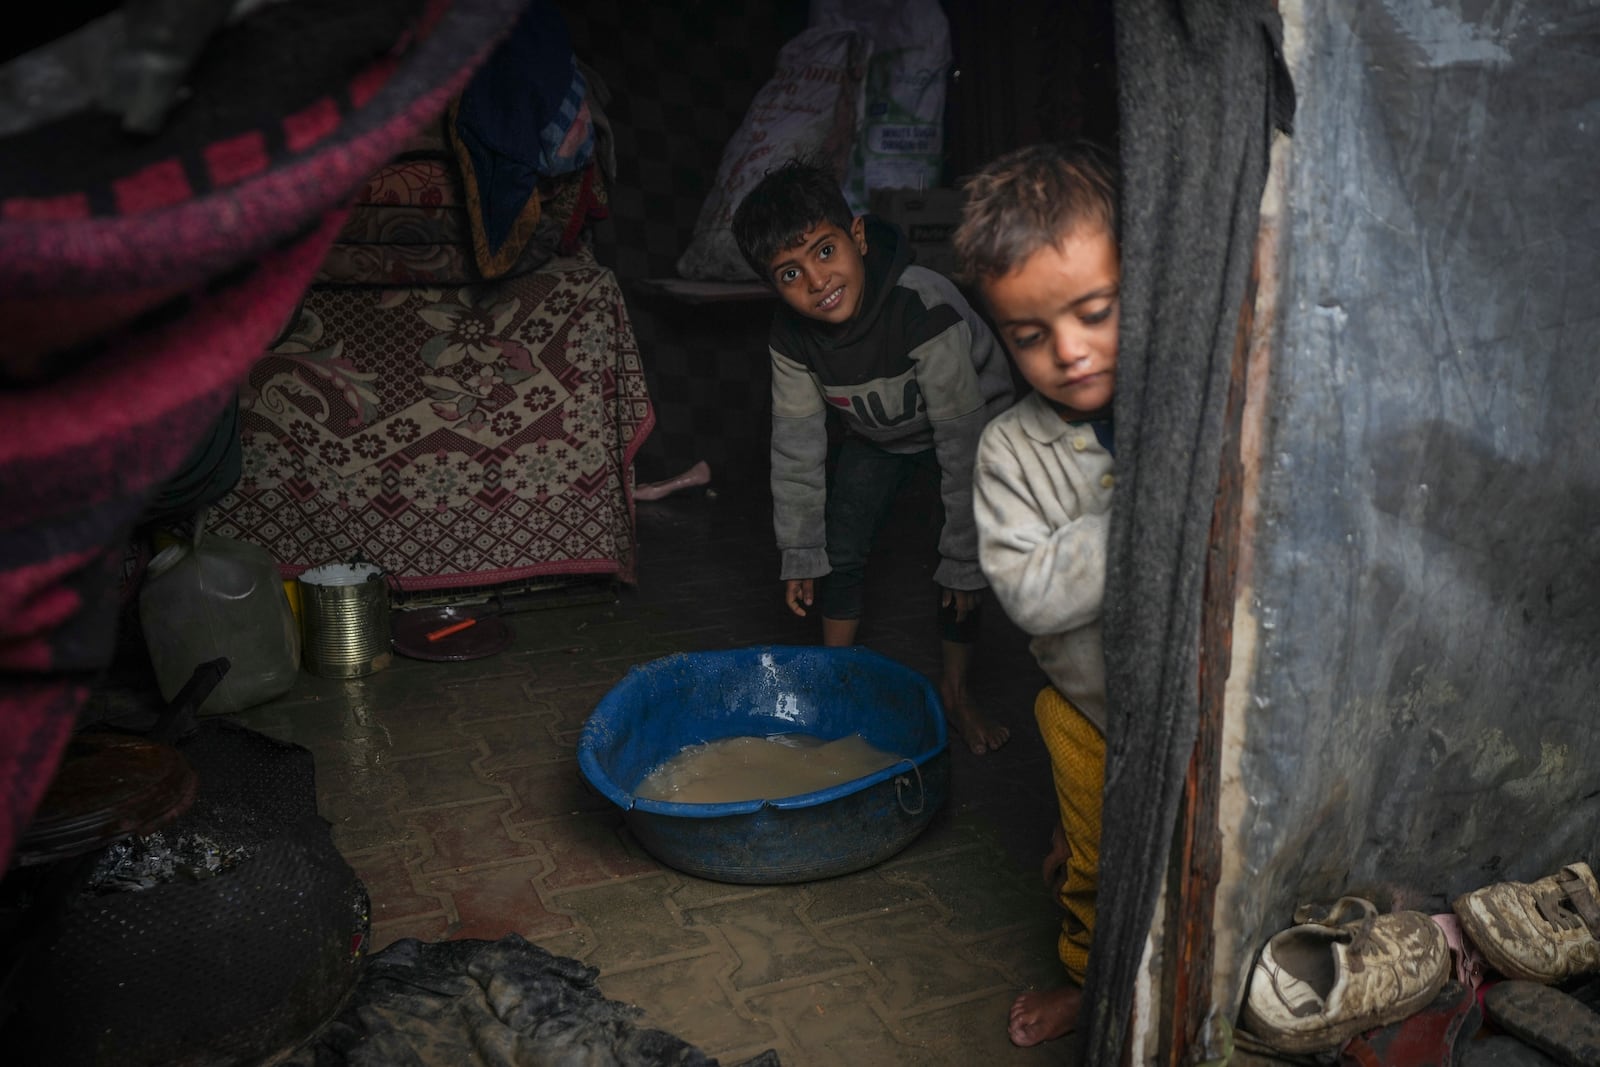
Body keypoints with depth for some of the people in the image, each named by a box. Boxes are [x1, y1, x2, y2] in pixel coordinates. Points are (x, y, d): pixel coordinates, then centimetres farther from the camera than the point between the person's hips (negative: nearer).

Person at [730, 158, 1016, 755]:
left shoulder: (925, 310, -41)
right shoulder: (792, 336, -25)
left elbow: (963, 445, -35)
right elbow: (797, 445, -12)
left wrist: (964, 562, -28)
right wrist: (800, 554, -8)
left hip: (973, 421, -4)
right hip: (880, 433, 4)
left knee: (959, 569, -9)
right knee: (839, 551, 1)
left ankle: (956, 692, 13)